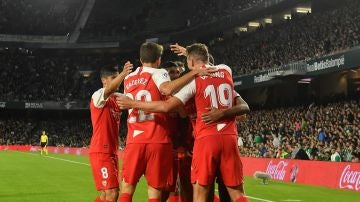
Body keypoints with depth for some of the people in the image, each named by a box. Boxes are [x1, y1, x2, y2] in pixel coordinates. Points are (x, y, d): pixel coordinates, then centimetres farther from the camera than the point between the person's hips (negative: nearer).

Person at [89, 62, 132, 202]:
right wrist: (123, 74, -51)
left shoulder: (117, 98, 14)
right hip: (100, 152, -9)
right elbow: (109, 90, -33)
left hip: (111, 152, 9)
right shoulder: (98, 96, -12)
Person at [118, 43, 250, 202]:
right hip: (229, 137, 4)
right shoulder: (226, 70, 11)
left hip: (206, 138, -4)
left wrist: (133, 104, -1)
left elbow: (166, 106, -8)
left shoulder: (194, 79, -2)